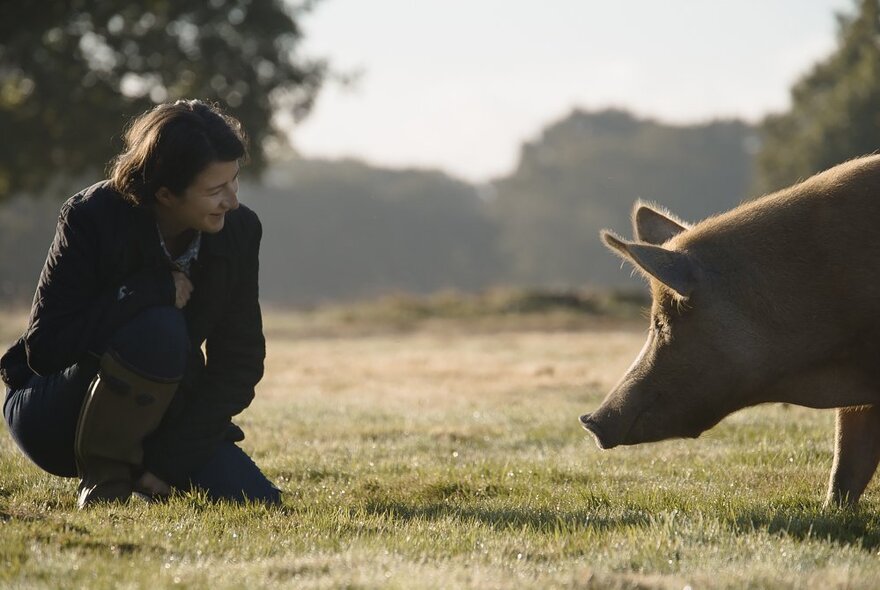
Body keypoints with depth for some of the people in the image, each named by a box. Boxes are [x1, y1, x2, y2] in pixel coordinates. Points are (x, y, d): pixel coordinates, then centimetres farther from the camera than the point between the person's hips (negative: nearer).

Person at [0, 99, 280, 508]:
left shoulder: (238, 230, -9)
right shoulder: (93, 218, -21)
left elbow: (241, 360, -7)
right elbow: (44, 347, -26)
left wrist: (169, 462, -17)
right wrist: (153, 291, -30)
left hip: (157, 416, 5)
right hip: (53, 420, -5)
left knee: (259, 503, -16)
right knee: (159, 331, -34)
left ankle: (146, 474, 11)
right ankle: (102, 477, -16)